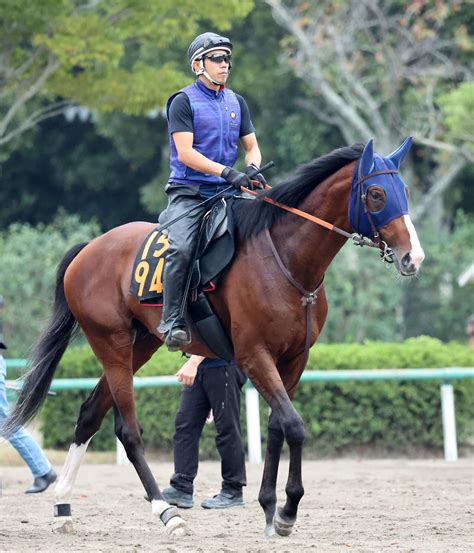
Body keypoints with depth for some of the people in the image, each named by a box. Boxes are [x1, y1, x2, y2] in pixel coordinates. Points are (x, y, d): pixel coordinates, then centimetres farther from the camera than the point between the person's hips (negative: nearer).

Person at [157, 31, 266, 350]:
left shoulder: (236, 103, 17)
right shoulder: (184, 102, -3)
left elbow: (252, 146, 18)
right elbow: (185, 153, -12)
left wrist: (252, 169, -6)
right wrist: (227, 172, -23)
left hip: (225, 193, 6)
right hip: (189, 192, -6)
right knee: (181, 248, -29)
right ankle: (173, 323, -27)